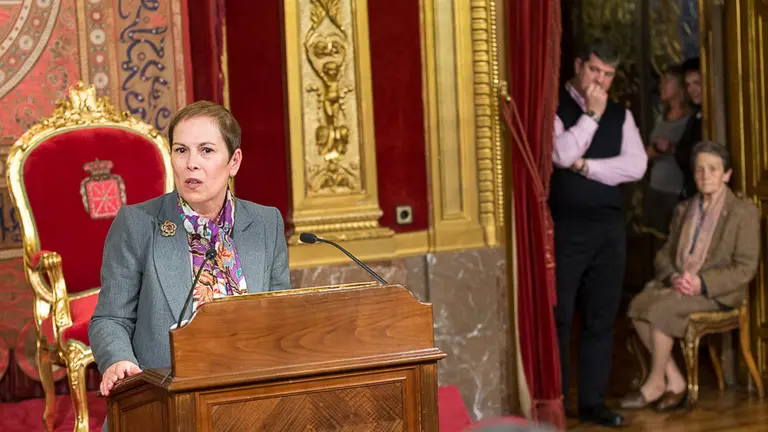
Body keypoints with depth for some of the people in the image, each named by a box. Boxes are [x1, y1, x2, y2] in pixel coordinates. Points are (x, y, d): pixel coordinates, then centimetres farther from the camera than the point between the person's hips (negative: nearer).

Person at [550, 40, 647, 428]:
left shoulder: (620, 115, 11)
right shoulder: (553, 108, -2)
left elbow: (636, 166, -3)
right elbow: (561, 154, -18)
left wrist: (585, 166, -10)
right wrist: (591, 115, -15)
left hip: (609, 226, 5)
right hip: (564, 226, -4)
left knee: (601, 318, 8)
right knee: (557, 317, -2)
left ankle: (593, 402, 15)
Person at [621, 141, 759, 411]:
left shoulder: (744, 211, 0)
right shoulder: (684, 209, 20)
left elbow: (745, 268, -7)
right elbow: (665, 254, 17)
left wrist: (701, 283, -18)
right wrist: (673, 276, -8)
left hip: (717, 291, -6)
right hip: (678, 284, 6)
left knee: (660, 307, -30)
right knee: (638, 303, -24)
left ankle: (656, 383, -13)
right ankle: (674, 381, -18)